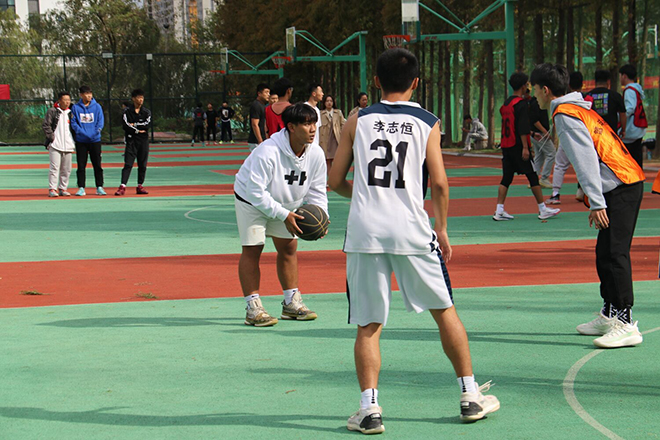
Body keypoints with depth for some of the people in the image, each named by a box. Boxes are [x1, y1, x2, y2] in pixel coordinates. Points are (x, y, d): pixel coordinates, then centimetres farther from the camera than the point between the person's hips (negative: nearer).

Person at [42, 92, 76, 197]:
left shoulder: (71, 113, 15)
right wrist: (51, 137, -12)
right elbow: (45, 125, -4)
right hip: (55, 145, -5)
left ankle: (63, 188, 15)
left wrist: (73, 144, 13)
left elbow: (74, 128, 21)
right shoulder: (52, 111, 0)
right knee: (54, 168, -10)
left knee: (66, 169, 6)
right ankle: (52, 189, -8)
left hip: (68, 145, 5)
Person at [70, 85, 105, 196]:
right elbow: (73, 122, -1)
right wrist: (82, 132, -15)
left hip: (95, 140, 0)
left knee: (97, 165, 2)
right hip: (81, 141, 0)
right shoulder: (75, 107, 3)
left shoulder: (97, 107, 5)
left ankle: (99, 187, 8)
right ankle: (81, 188, 7)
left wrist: (96, 132, -14)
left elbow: (100, 122, 2)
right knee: (81, 165, 2)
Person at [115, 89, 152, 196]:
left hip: (144, 141, 3)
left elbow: (148, 124, -7)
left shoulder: (146, 112, 9)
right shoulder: (127, 112, 2)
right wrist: (138, 130, -11)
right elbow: (126, 126, -10)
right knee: (128, 164, -10)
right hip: (131, 140, -3)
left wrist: (134, 125, -9)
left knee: (142, 165, 5)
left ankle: (140, 186, 13)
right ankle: (122, 187, -16)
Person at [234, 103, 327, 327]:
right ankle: (253, 308, -4)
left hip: (286, 204, 6)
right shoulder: (267, 152, -35)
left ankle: (291, 304, 17)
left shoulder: (316, 154, -16)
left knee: (289, 248, 6)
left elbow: (316, 191, -3)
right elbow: (256, 192, -32)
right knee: (252, 250, -8)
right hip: (251, 202, -6)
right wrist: (283, 215, -34)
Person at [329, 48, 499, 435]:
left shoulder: (358, 121, 7)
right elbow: (439, 183, 0)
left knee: (369, 325, 7)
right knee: (445, 310, 15)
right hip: (411, 229, 0)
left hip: (364, 232, 0)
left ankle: (369, 408, -2)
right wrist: (442, 229, 12)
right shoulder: (427, 123, 4)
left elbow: (336, 180, 9)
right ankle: (471, 396, 19)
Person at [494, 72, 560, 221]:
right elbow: (523, 128, -18)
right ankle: (543, 210, 5)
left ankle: (499, 211, -1)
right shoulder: (521, 104, -12)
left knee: (506, 178, 7)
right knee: (533, 176, 0)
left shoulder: (506, 103, 13)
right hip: (518, 146, -8)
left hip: (506, 146, 8)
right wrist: (525, 147, -19)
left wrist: (531, 134, 30)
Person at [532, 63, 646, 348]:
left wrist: (596, 203, -20)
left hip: (619, 188, -10)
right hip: (628, 182, 10)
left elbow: (586, 159, -17)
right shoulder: (579, 108, 21)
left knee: (613, 254, -13)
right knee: (606, 253, 15)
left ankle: (625, 325, -17)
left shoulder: (564, 115, -8)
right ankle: (609, 316, 23)